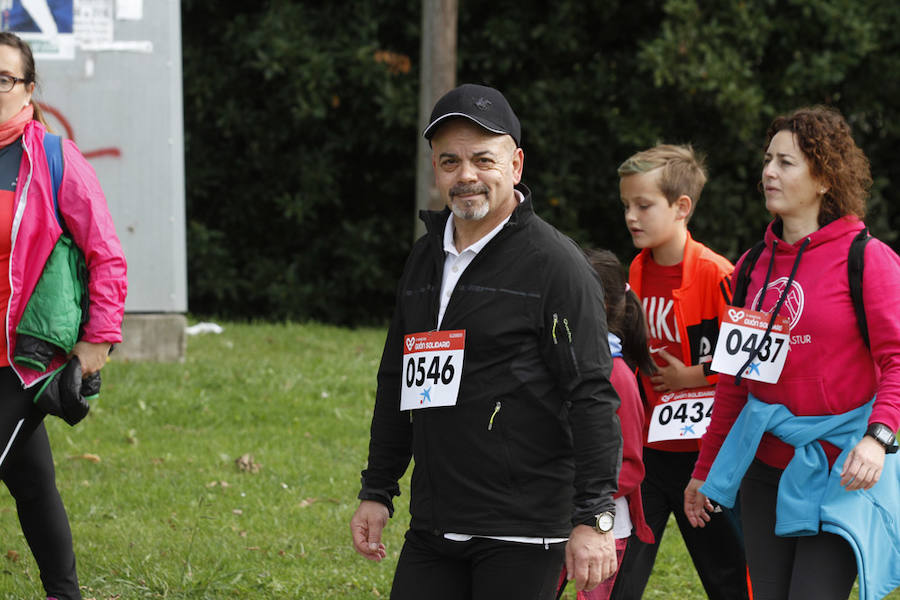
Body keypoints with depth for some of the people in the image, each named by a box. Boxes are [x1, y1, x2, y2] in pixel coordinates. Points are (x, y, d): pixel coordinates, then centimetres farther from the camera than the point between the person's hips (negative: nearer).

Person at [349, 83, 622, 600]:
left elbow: (592, 396, -12)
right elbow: (397, 383, 25)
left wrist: (595, 518, -18)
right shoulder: (425, 259, 16)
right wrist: (377, 492, 22)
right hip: (433, 528, 7)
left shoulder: (555, 263, -7)